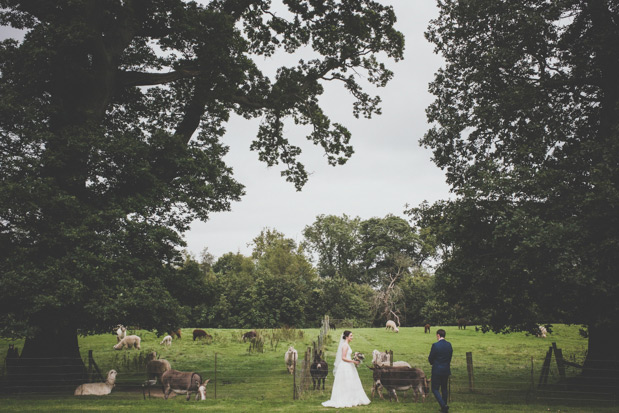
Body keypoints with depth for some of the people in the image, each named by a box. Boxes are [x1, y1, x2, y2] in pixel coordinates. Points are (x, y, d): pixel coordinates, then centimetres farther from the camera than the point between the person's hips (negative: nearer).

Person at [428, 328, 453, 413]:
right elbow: (450, 358, 9)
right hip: (446, 370, 6)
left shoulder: (435, 345, -17)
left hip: (437, 371, -6)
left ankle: (444, 405, -14)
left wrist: (430, 359, 14)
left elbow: (431, 359, -9)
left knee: (435, 389, 2)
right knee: (444, 389, 16)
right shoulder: (449, 345, 1)